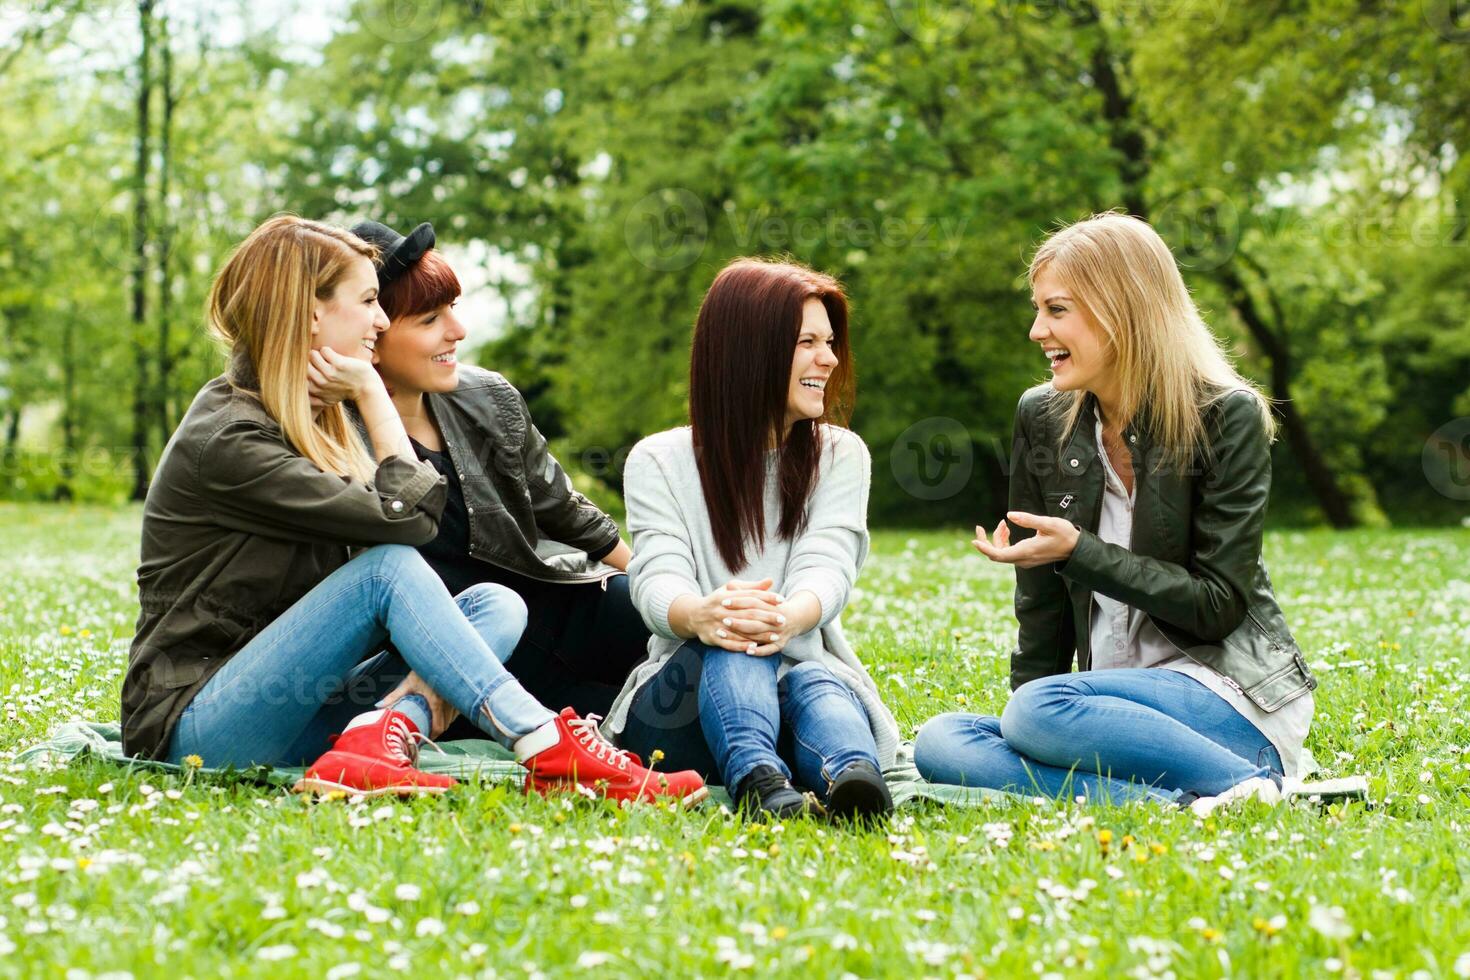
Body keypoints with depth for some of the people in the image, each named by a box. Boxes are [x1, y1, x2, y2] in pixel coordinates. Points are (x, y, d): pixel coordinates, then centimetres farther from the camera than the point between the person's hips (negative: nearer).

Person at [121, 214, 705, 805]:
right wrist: (370, 390, -10)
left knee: (495, 604, -8)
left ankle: (379, 738, -34)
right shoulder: (225, 440, -16)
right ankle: (550, 754, -32)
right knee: (390, 566, -27)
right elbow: (405, 517, -20)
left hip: (284, 708, 8)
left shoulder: (310, 422, 14)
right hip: (192, 726, -8)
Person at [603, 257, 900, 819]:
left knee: (814, 682, -34)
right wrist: (699, 615, -39)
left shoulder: (840, 456, 10)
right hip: (684, 701, -1)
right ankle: (756, 780, -63)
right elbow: (657, 579, -12)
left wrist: (787, 619, -35)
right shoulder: (659, 462, 5)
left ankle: (852, 776, -66)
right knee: (731, 649, -34)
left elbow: (827, 571, -8)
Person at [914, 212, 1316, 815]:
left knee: (1040, 711, -32)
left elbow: (1220, 604, -10)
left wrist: (1079, 551, -17)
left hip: (1235, 697, -6)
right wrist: (1028, 727, 1)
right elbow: (1040, 603, 10)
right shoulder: (1042, 418, 8)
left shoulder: (1227, 418, -7)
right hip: (1118, 705, 6)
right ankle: (1180, 800, -26)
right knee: (938, 743, -19)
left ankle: (1250, 787, -20)